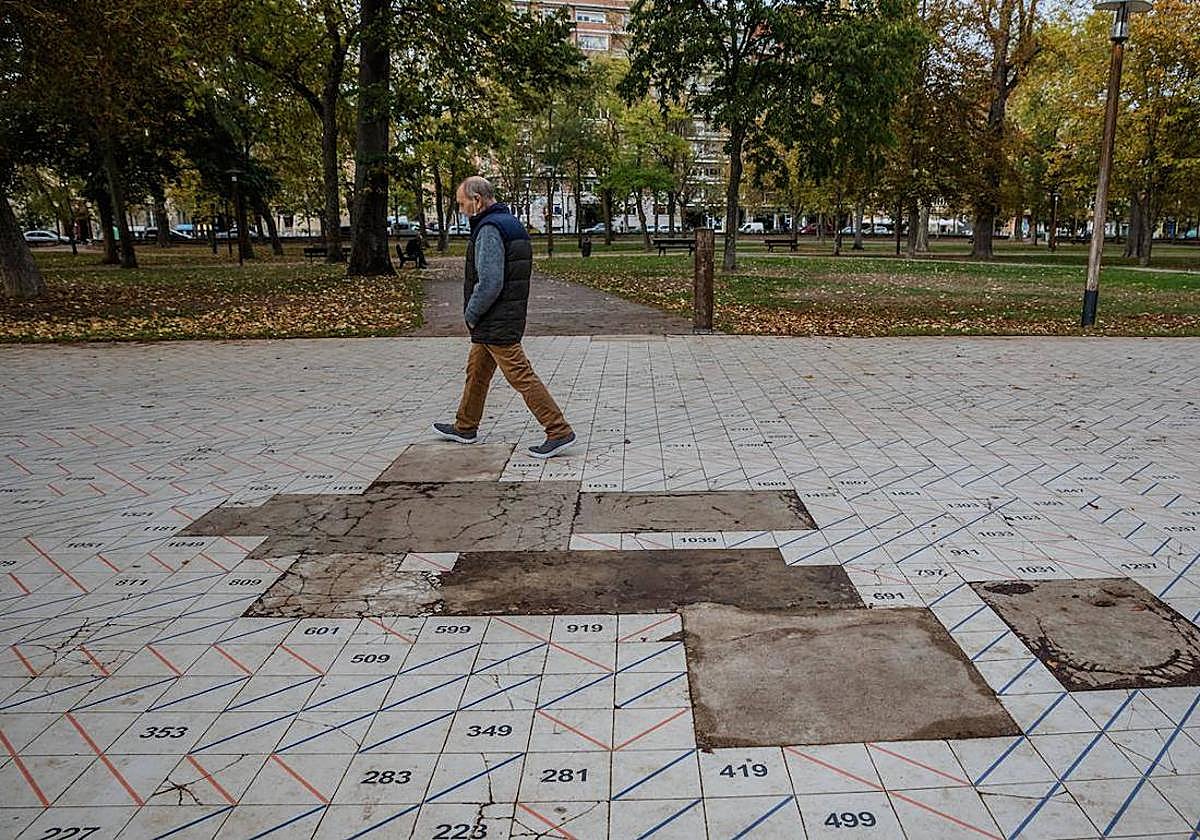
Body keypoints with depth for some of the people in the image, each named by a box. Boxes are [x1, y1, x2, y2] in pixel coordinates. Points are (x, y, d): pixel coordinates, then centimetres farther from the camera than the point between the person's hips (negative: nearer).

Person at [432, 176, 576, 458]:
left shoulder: (489, 229, -18)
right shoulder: (512, 224, 14)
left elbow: (490, 282, -26)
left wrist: (471, 314, -11)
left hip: (495, 323, -11)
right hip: (510, 318, 11)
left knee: (521, 376, -8)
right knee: (477, 372, 21)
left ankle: (559, 432, -6)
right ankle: (465, 428, 35)